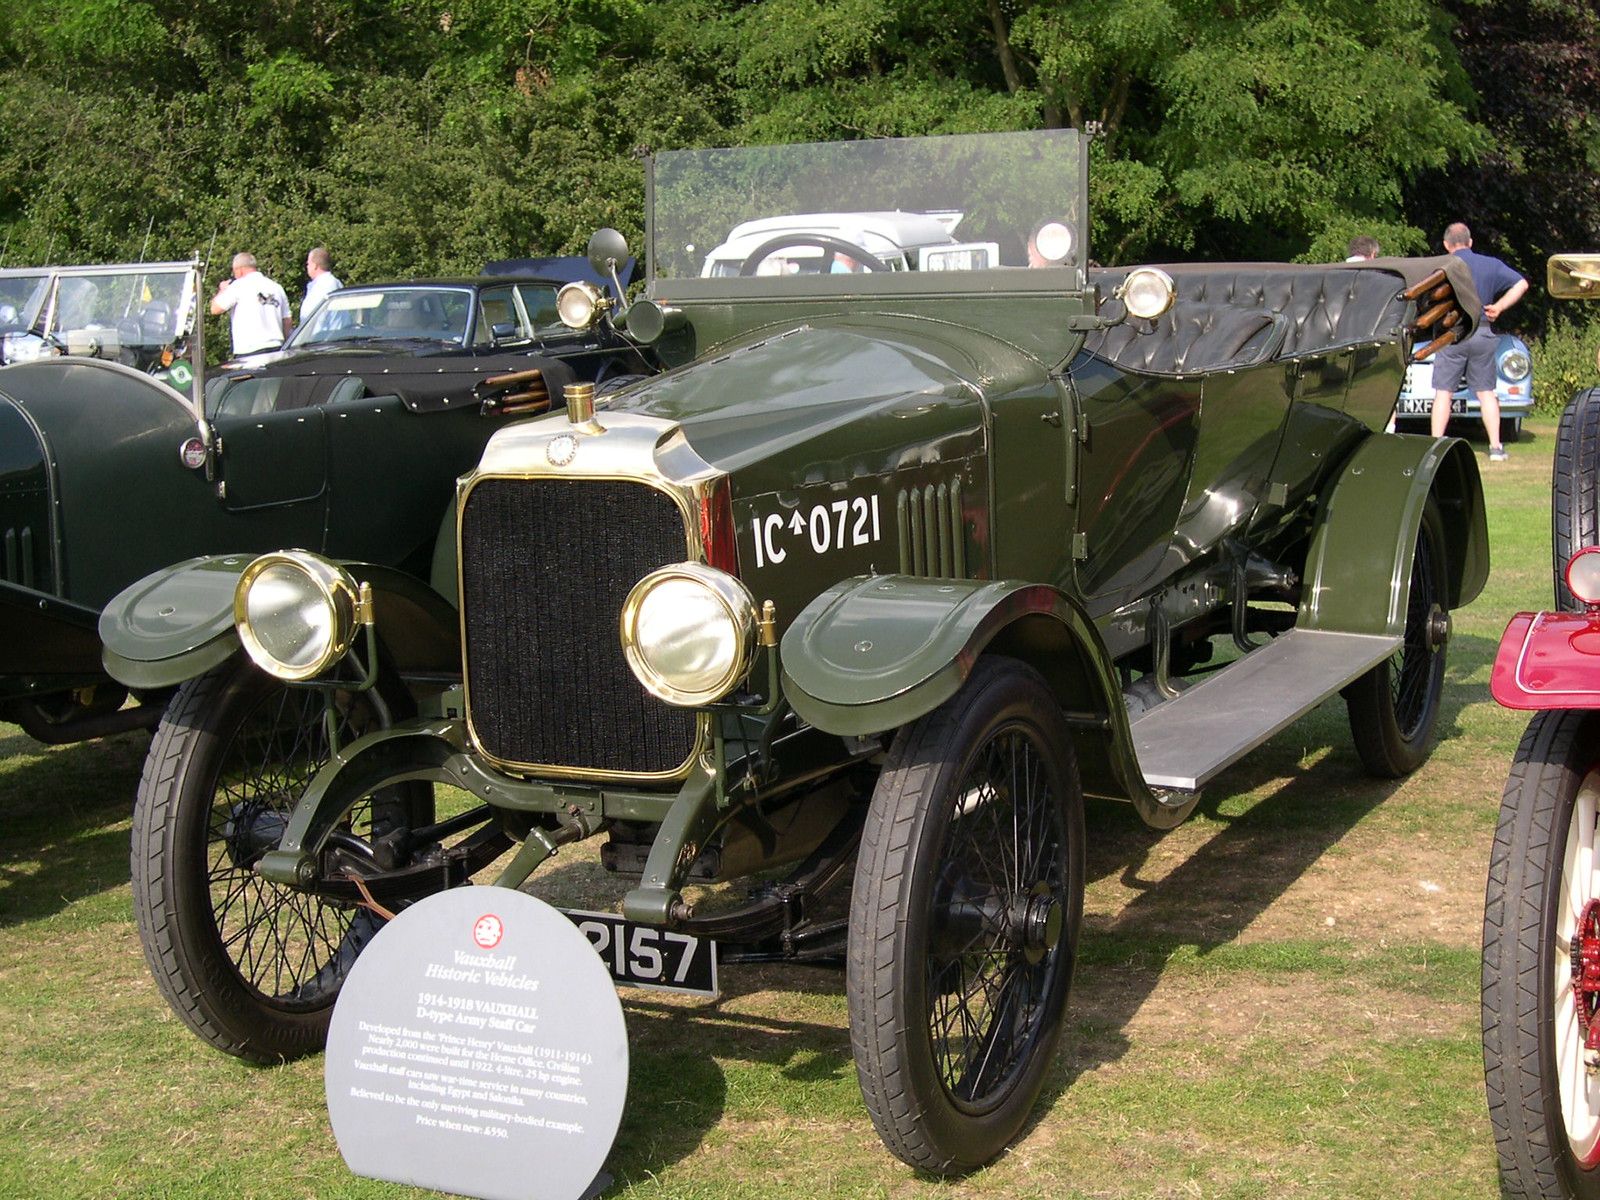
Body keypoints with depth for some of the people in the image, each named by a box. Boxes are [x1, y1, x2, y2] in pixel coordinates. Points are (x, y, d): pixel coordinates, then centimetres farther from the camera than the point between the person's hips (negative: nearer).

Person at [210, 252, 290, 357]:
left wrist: (222, 290, 17)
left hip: (249, 350, -6)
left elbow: (215, 309, -1)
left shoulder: (239, 285, -3)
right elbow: (287, 322, 16)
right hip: (276, 349, 6)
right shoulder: (277, 287, 15)